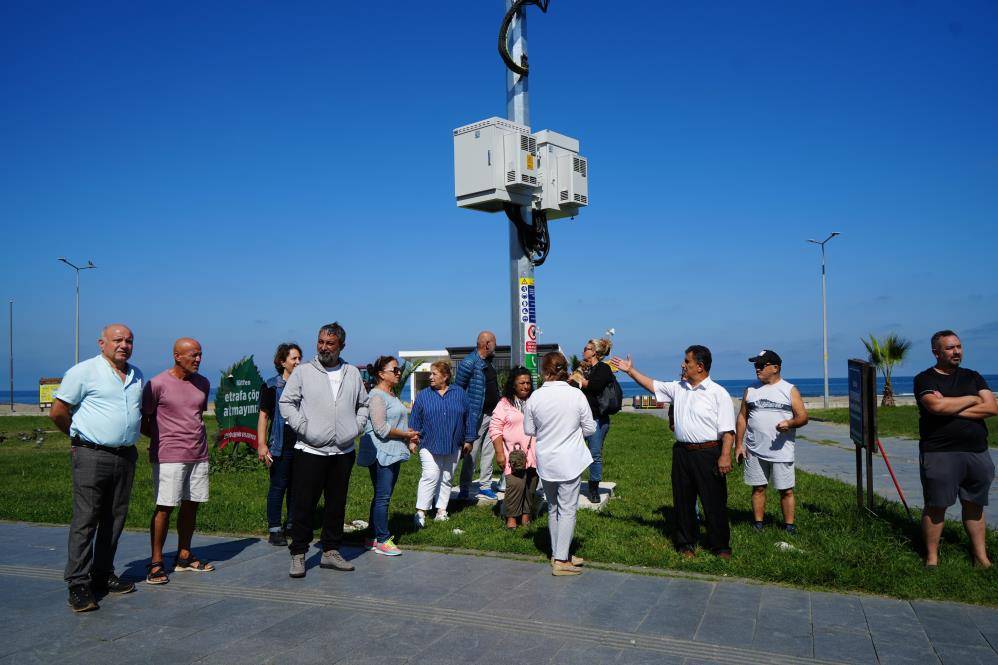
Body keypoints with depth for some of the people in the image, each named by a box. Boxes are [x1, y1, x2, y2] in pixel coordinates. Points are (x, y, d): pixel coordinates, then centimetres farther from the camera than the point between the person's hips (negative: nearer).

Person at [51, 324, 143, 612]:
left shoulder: (136, 375, 14)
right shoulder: (84, 371, -5)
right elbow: (58, 412, -3)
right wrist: (81, 437, 9)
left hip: (125, 456, 6)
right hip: (92, 456, -6)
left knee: (115, 519, 11)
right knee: (85, 520, -5)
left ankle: (103, 576, 22)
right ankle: (78, 585, 0)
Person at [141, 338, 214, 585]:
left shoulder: (203, 383, 10)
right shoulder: (158, 384, -8)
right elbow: (142, 421, -1)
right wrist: (163, 436, 0)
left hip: (198, 455, 6)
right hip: (168, 457, -6)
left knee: (191, 506, 10)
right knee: (164, 508, -3)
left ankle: (184, 556, 21)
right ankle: (156, 562, 6)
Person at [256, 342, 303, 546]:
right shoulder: (271, 386, -3)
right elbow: (263, 415, -5)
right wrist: (261, 444, -13)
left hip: (301, 445, 4)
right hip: (280, 446, -4)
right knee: (278, 486, 0)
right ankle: (274, 529, 10)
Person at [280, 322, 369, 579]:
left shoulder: (352, 373, 10)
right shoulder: (303, 371, 0)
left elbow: (363, 404, 20)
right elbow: (286, 402, 0)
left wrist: (357, 426, 6)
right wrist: (302, 427, -10)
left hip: (343, 452, 4)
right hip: (310, 451, -4)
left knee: (337, 505, 12)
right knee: (304, 505, -1)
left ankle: (331, 551, 24)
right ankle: (298, 555, 11)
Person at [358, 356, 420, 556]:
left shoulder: (391, 394, 18)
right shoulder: (376, 396, -13)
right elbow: (381, 429, -19)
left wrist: (409, 440, 13)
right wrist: (406, 434, -11)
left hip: (393, 453, 10)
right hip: (380, 453, -10)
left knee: (383, 496, 13)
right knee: (382, 496, -5)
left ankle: (374, 537, 20)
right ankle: (382, 540, 2)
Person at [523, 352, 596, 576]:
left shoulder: (535, 397, -8)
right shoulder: (576, 395, -12)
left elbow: (529, 430, 2)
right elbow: (590, 429, -4)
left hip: (545, 462, 3)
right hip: (570, 461, -3)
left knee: (552, 508, 17)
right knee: (567, 509, 3)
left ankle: (557, 554, 26)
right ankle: (561, 560, 4)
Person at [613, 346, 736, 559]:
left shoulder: (719, 393, -8)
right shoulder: (678, 388, 9)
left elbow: (727, 430, -11)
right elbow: (651, 385, 19)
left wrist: (725, 456, -18)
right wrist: (630, 370, 16)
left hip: (708, 453, -5)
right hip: (682, 452, 6)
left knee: (714, 502, 3)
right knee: (683, 501, 12)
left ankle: (720, 546, 17)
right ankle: (686, 543, 25)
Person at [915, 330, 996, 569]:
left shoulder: (973, 377, 13)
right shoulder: (925, 379, -1)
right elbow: (936, 406, -20)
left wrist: (951, 407, -11)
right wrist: (971, 399, -6)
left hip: (977, 452, 5)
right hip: (939, 453, -5)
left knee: (974, 506, 13)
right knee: (936, 506, 0)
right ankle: (932, 557, 9)